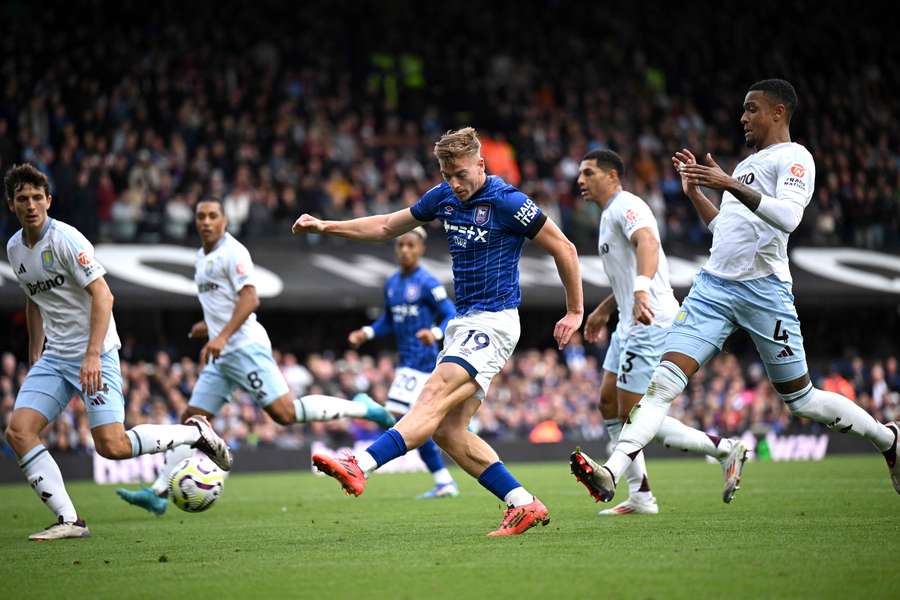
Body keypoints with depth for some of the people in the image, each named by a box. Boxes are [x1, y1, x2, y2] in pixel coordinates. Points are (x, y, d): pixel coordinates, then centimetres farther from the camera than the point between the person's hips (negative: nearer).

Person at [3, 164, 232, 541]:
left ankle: (195, 432, 6)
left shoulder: (65, 239, -13)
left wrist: (92, 355, -26)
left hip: (94, 355, -7)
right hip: (53, 357, 7)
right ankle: (68, 521, -8)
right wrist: (34, 359, 22)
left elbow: (102, 295, -18)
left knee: (112, 446, -18)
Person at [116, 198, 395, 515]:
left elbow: (250, 299, -20)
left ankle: (360, 408, -4)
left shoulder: (232, 252, -9)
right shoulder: (202, 257, 19)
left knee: (284, 412, -17)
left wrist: (222, 336, -27)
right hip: (220, 355, 9)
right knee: (192, 420, 3)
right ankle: (159, 493, 2)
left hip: (245, 347, -9)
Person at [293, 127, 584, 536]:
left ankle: (359, 468, -39)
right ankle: (524, 505, 3)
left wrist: (575, 312, -1)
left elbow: (563, 249, -5)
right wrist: (326, 227, 13)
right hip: (463, 322, 9)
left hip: (493, 322, -9)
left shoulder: (508, 202, -11)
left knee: (433, 399, -24)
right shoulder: (444, 197, 10)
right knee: (448, 431, 0)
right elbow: (387, 226, 21)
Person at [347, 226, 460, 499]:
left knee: (397, 414, -15)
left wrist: (435, 333, -31)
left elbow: (452, 316, -12)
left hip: (422, 360, -8)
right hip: (406, 361, 9)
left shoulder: (428, 283, -10)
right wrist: (366, 333, 6)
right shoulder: (392, 284, 12)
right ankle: (444, 483, 15)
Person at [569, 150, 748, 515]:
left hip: (650, 323, -11)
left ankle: (725, 449, -3)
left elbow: (647, 243, -35)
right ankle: (640, 497, 11)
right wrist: (603, 310, 37)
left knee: (633, 416, -9)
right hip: (631, 323, 11)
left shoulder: (625, 206, -13)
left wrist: (641, 291, -50)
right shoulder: (610, 213, 20)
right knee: (609, 403, 9)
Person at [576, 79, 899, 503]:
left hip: (763, 289, -7)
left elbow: (788, 217, -22)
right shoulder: (747, 164, 23)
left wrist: (730, 185, -26)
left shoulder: (794, 158, -4)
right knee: (664, 381, -11)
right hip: (713, 287, 7)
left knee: (801, 400, 4)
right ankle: (612, 472, -23)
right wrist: (694, 191, 22)